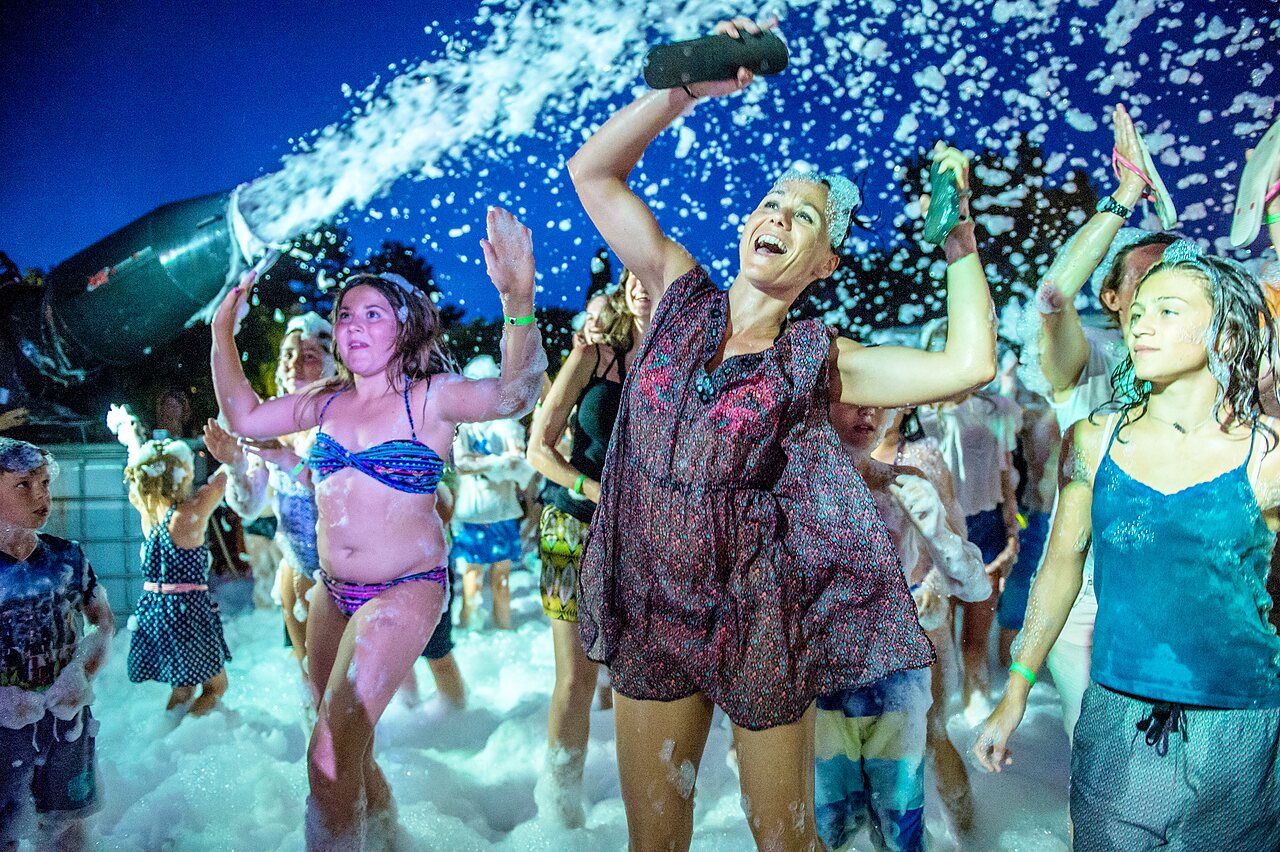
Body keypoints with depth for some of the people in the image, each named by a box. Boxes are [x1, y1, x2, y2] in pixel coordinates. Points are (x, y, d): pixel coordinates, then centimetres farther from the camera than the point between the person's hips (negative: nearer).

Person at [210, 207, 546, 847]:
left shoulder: (431, 397, -11)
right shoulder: (327, 401, 7)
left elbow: (513, 393, -28)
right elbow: (244, 418, 15)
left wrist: (518, 299, -44)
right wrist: (222, 330, 10)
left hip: (406, 590, -7)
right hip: (333, 590, 7)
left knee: (332, 751, -13)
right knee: (343, 742, 20)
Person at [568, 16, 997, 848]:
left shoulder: (816, 360, -4)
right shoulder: (681, 299, 2)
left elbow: (969, 364, -13)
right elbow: (593, 171, 0)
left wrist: (959, 237, -12)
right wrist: (683, 89, -9)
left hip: (757, 626, -2)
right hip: (648, 615, 2)